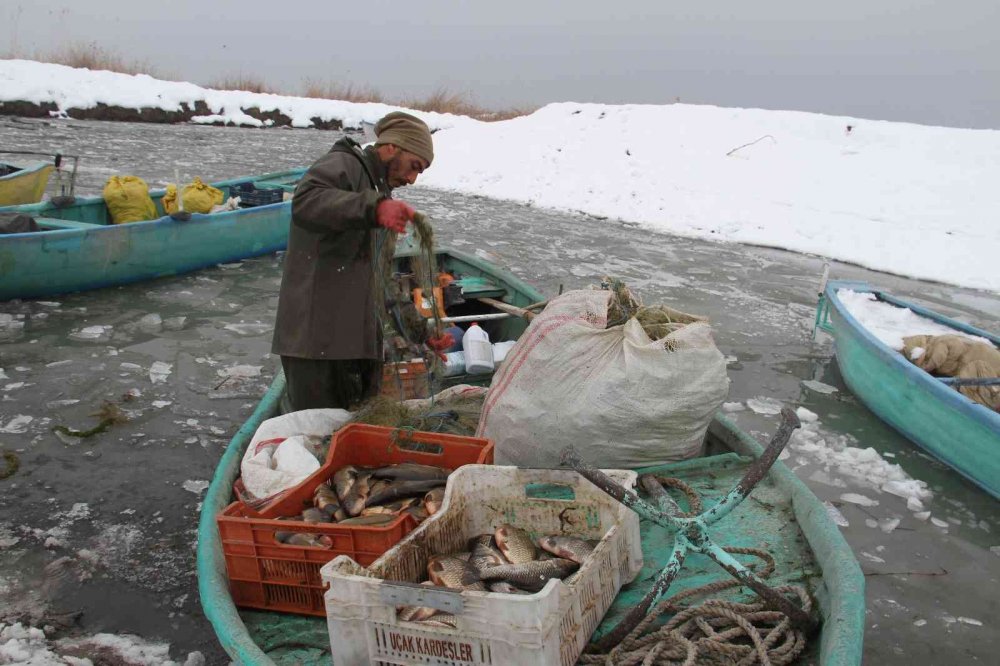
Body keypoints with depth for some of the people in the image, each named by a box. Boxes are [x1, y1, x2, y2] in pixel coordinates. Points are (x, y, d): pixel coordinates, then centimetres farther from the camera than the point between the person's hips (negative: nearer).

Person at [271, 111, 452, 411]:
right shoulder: (343, 164, -2)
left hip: (360, 339, 9)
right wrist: (373, 208, -40)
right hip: (316, 339, -9)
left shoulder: (381, 193, 26)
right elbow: (305, 201, -27)